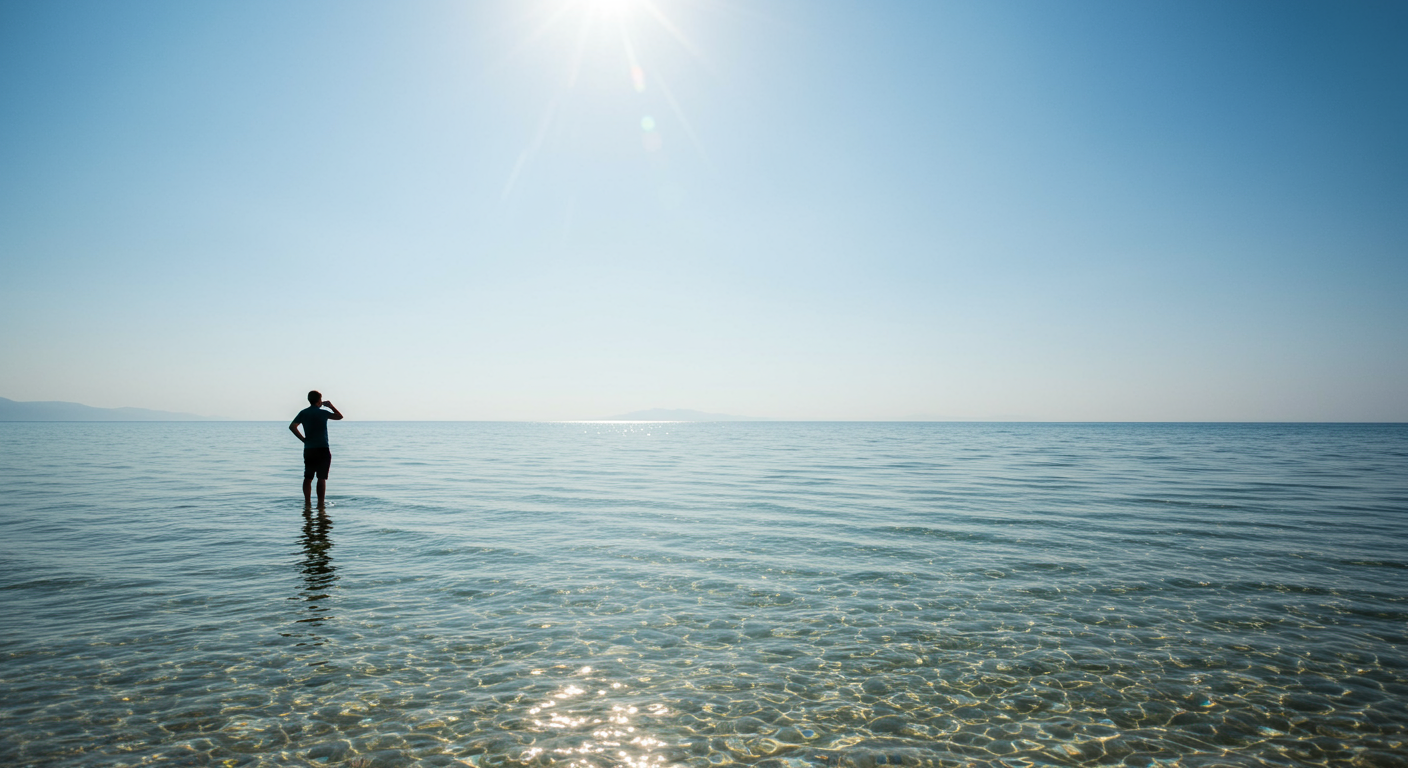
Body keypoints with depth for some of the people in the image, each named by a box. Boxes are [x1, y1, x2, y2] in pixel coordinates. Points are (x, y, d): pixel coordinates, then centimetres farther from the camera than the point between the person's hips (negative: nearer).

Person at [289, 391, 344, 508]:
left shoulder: (303, 413, 5)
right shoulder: (322, 413, -5)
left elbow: (292, 426, -3)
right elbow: (339, 416, 6)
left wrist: (303, 439, 4)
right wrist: (331, 406, 17)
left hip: (308, 449, 4)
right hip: (323, 450, -4)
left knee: (308, 478, 12)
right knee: (322, 478, -2)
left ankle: (307, 502, 12)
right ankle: (320, 504, -2)